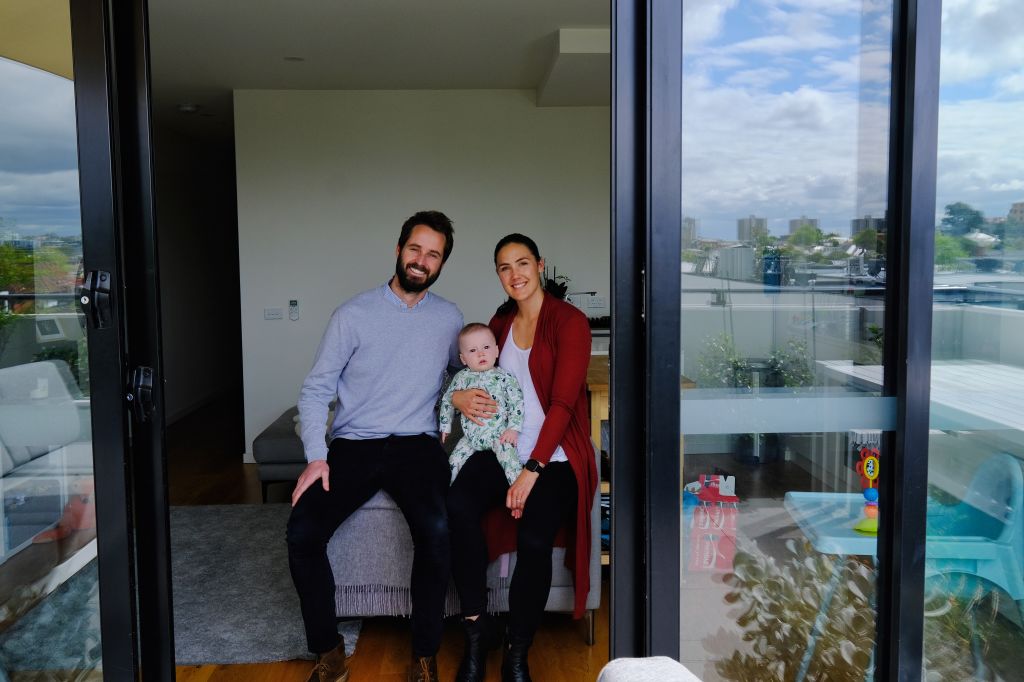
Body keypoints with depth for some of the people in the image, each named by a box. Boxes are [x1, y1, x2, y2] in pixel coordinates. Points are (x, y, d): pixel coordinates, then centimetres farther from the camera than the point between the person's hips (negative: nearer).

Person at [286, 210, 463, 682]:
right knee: (302, 532, -23)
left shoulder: (449, 318, 10)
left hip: (416, 446, 0)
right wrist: (316, 457, -12)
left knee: (436, 529, -30)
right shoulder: (354, 314, 2)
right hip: (352, 445, 0)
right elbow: (315, 390, 1)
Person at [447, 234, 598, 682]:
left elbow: (563, 403, -12)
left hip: (554, 456, -4)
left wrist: (532, 471, -19)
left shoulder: (569, 322, -5)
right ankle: (476, 629, -12)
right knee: (457, 506, -27)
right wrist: (458, 396, -4)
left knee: (534, 538, -30)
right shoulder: (501, 322, 13)